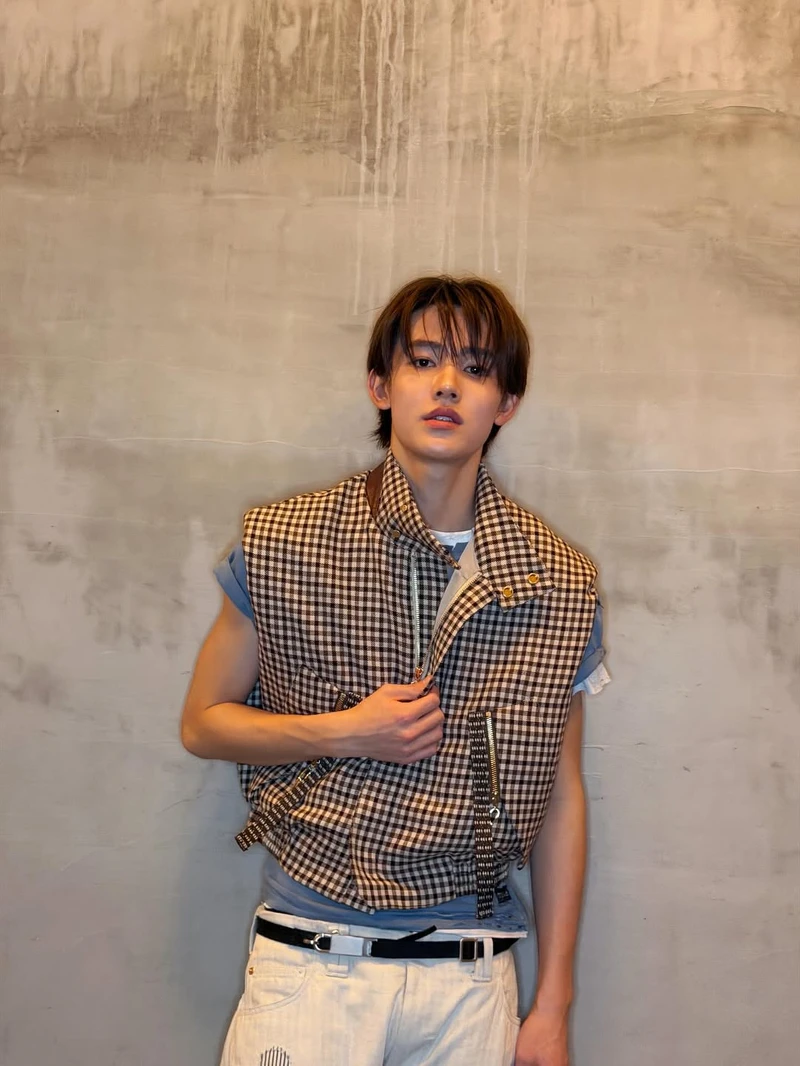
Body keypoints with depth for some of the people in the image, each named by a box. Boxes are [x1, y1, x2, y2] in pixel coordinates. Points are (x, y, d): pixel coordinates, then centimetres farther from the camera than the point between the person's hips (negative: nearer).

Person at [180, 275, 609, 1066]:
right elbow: (202, 721, 5)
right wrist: (342, 733, -13)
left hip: (473, 977, 2)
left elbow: (559, 795, 4)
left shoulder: (561, 585, -1)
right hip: (313, 963, -1)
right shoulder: (279, 546, -5)